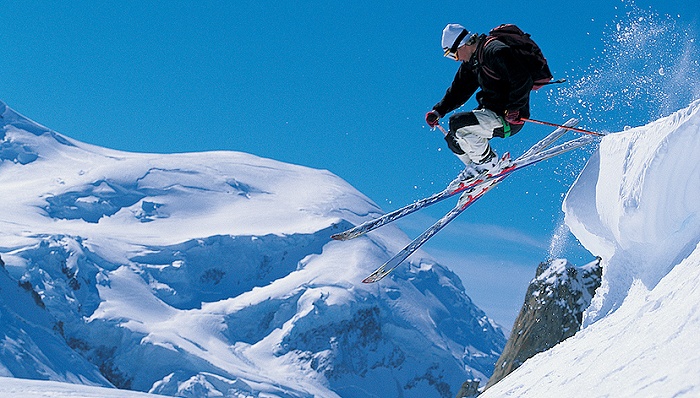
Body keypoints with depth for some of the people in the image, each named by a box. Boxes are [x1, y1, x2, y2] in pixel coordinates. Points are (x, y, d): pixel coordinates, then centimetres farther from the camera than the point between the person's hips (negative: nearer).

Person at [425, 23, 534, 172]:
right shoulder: (471, 61, 11)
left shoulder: (496, 51, -19)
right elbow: (458, 90, 18)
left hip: (508, 119, -10)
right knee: (452, 139, 9)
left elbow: (524, 79, -26)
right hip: (489, 112, 10)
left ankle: (488, 161, -7)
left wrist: (513, 108, -27)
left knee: (456, 122, -22)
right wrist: (438, 111, 8)